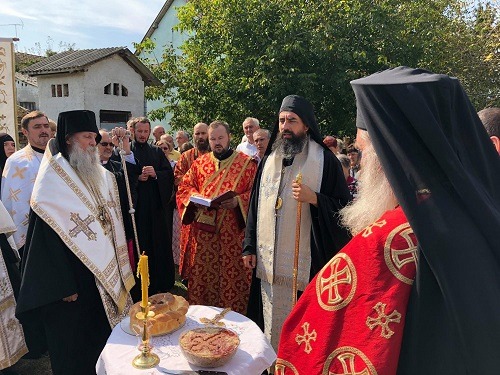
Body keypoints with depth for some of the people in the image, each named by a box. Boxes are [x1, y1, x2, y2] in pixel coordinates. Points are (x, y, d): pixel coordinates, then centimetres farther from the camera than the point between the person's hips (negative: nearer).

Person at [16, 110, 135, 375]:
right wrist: (63, 285, -18)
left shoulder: (100, 175, 5)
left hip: (103, 271, 7)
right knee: (74, 345, 10)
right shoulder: (53, 177, -15)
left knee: (101, 333, 19)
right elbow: (47, 235, -18)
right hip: (72, 276, -6)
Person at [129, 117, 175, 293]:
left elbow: (170, 174, 5)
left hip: (157, 205, 3)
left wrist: (155, 174, -12)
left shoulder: (157, 152, 12)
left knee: (160, 244, 7)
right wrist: (137, 178, -16)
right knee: (140, 245, 2)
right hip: (136, 205, -3)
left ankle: (162, 283, 20)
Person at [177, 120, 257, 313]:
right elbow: (184, 187, 14)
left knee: (232, 274, 3)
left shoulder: (247, 163, 1)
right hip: (203, 230, 3)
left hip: (233, 231, -3)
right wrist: (195, 198, -6)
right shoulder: (200, 162, 12)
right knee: (202, 272, 10)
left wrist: (238, 201, -19)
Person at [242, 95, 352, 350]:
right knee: (271, 323, 15)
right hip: (268, 262, 5)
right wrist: (249, 247, 9)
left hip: (307, 262, -4)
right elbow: (256, 205, 13)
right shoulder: (269, 160, 11)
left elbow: (344, 209, -4)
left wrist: (314, 198, -21)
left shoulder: (325, 161, -4)